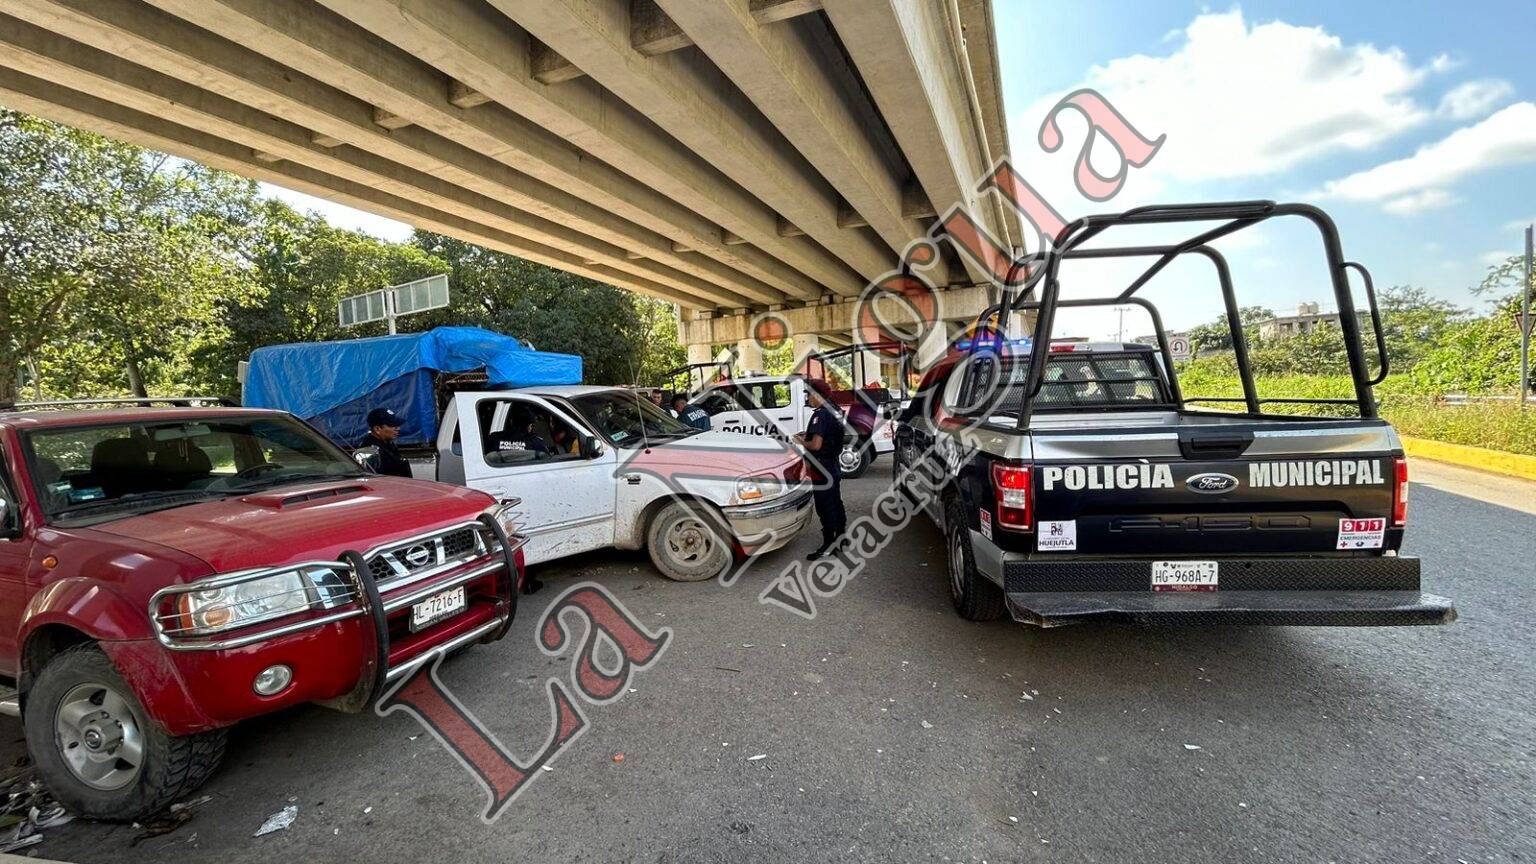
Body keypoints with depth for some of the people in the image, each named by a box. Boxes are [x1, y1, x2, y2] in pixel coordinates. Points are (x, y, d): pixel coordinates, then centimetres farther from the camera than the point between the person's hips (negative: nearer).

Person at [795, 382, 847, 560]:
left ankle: (828, 545, 3)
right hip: (834, 466, 10)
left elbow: (816, 445, -26)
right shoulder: (835, 411, 10)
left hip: (822, 469, -10)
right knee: (836, 503, 19)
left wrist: (802, 442, -9)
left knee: (824, 507, -3)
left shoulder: (820, 415, -21)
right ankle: (841, 537, 30)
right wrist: (808, 434, 15)